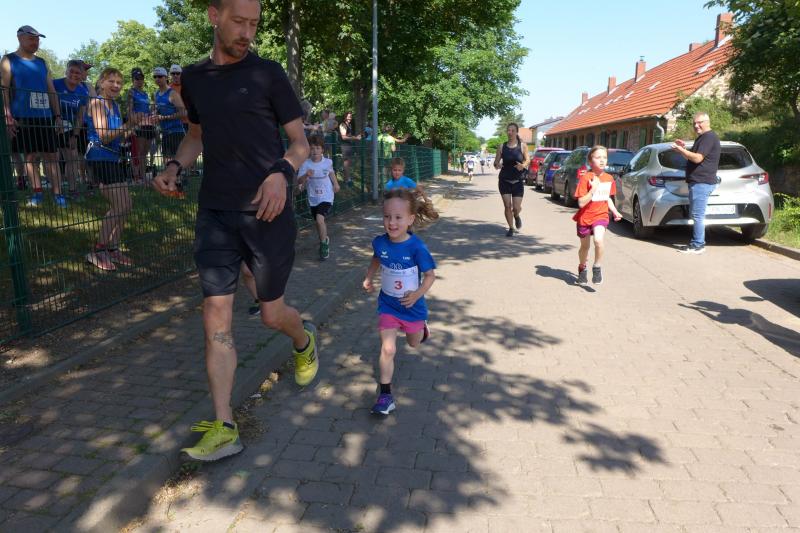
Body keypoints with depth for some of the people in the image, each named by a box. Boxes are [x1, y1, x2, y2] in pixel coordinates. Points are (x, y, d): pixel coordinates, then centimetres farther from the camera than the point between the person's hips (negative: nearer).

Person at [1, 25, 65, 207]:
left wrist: (57, 115, 7)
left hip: (45, 117, 3)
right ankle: (37, 192, 9)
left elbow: (51, 90, 16)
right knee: (30, 156, 2)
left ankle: (57, 193, 2)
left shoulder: (42, 63, 16)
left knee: (51, 155, 0)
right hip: (23, 117, -3)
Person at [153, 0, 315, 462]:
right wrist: (175, 166, 5)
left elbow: (300, 143, 1)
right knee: (216, 319, -3)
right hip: (215, 215, 4)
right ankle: (224, 429, 5)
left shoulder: (268, 74, -1)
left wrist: (281, 173, -21)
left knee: (272, 314, 7)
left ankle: (305, 341, 44)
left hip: (266, 213, -3)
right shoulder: (194, 78, 12)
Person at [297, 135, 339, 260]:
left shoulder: (328, 162, -8)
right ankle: (325, 241, 42)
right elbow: (299, 181, -15)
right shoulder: (306, 164, -11)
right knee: (318, 222, 17)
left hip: (326, 197, -2)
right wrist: (306, 175, -34)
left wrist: (335, 184, 22)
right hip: (313, 198, 3)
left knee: (320, 219, -23)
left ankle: (324, 243, -4)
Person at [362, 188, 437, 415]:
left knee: (413, 343, 25)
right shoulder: (380, 242, -13)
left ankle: (421, 327, 61)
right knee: (388, 349, -6)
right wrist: (368, 278, 3)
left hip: (412, 305, -1)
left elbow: (430, 275, -16)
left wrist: (417, 294, -28)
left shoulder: (417, 247, -25)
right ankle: (385, 394, 5)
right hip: (388, 304, 1)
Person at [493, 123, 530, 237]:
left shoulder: (523, 146, 0)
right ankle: (511, 228, 15)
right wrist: (497, 165, -20)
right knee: (507, 206, -3)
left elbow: (528, 160, 1)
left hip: (517, 181, -1)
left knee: (516, 207, -5)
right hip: (504, 180, 1)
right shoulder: (502, 147, 3)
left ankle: (517, 217, 33)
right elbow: (496, 162, 5)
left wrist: (523, 165, -21)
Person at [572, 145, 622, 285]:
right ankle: (582, 268, 41)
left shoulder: (609, 178, 1)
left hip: (601, 216, 2)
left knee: (598, 240, -25)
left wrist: (615, 211, 6)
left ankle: (597, 268, -3)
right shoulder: (585, 178, -14)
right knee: (585, 246, 14)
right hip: (585, 217, -2)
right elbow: (581, 203, -18)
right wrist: (593, 189, -27)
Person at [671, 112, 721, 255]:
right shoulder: (702, 138, 22)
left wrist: (681, 150, -11)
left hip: (701, 183, -11)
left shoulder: (709, 137, -11)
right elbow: (692, 158, 26)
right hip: (698, 182, 11)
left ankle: (698, 245, -7)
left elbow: (698, 158, -20)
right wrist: (684, 149, 11)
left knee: (697, 215, -10)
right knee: (696, 215, 14)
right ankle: (697, 243, 20)